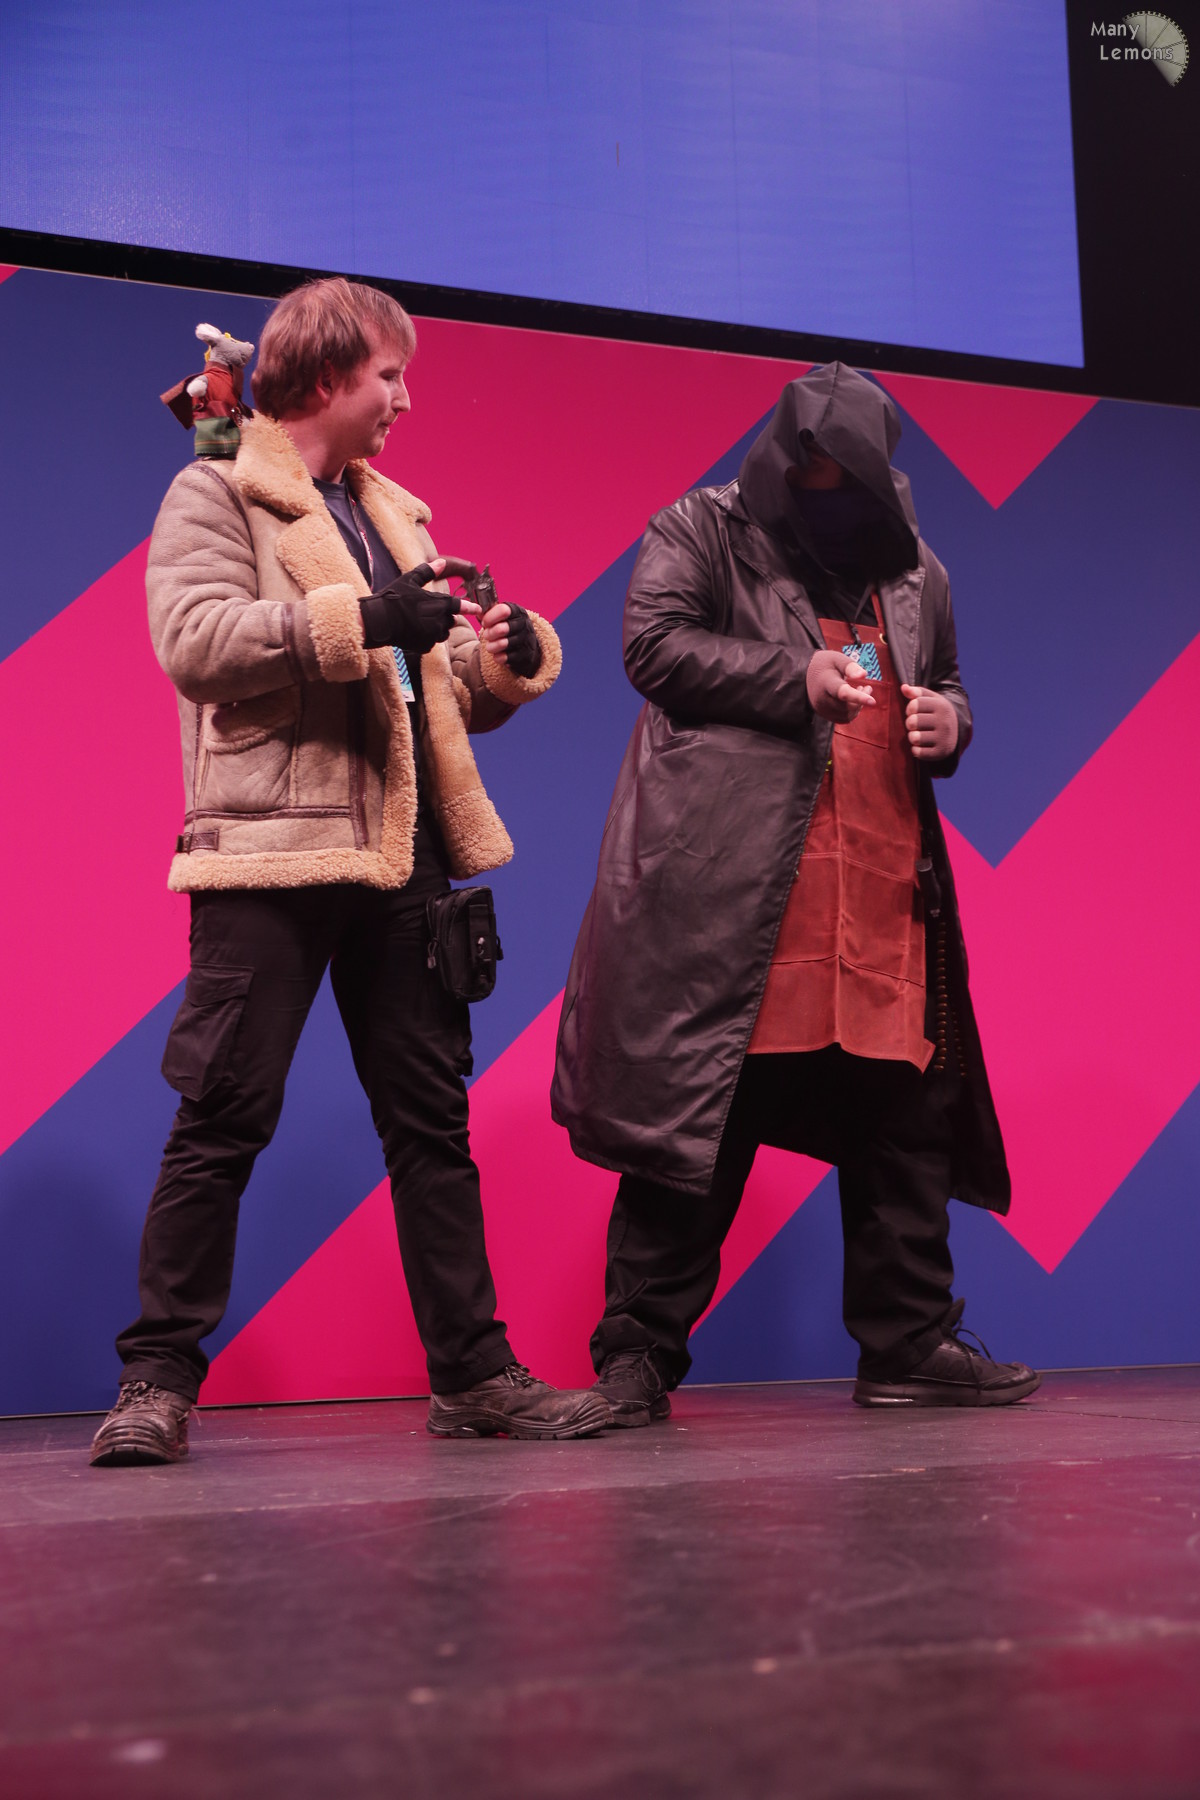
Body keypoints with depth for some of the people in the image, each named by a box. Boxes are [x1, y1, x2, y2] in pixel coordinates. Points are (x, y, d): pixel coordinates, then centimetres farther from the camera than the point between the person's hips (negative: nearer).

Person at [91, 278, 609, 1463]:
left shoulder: (393, 516, 25)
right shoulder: (214, 495, 5)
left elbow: (444, 694, 26)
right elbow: (191, 637, -14)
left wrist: (506, 662, 4)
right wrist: (358, 618, -20)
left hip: (398, 859, 7)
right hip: (269, 852, -6)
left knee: (431, 1118, 6)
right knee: (222, 1119, -5)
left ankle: (473, 1373, 12)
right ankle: (158, 1377, 4)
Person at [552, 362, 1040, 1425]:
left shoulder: (914, 572, 23)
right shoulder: (701, 531, 7)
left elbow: (948, 686, 32)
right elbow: (653, 641, -6)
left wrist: (948, 721, 7)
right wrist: (795, 678, -11)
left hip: (886, 888, 6)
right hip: (731, 887, -5)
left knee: (905, 1119, 6)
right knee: (703, 1113, -5)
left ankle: (911, 1344, 16)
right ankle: (638, 1350, 3)